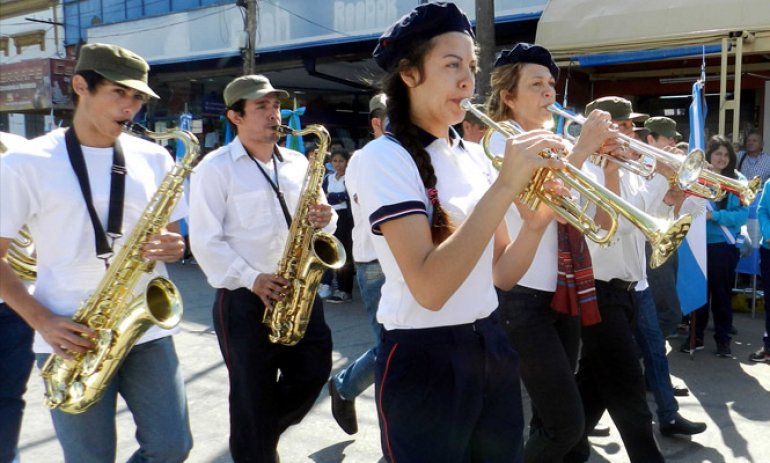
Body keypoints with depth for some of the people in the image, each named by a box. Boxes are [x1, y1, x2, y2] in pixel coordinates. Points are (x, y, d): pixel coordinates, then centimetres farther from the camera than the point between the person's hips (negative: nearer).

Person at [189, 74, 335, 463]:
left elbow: (318, 219, 16)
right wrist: (251, 279, -21)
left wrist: (326, 219, -9)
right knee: (253, 395, 5)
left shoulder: (298, 163, 11)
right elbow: (205, 241, -11)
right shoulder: (215, 167, -5)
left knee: (314, 371, 12)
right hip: (245, 299, -5)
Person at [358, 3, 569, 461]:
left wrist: (539, 219, -12)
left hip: (493, 349, 7)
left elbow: (501, 274, 5)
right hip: (424, 361, -6)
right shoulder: (384, 157, -13)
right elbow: (429, 288, -26)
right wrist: (506, 186, -28)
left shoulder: (473, 155, 7)